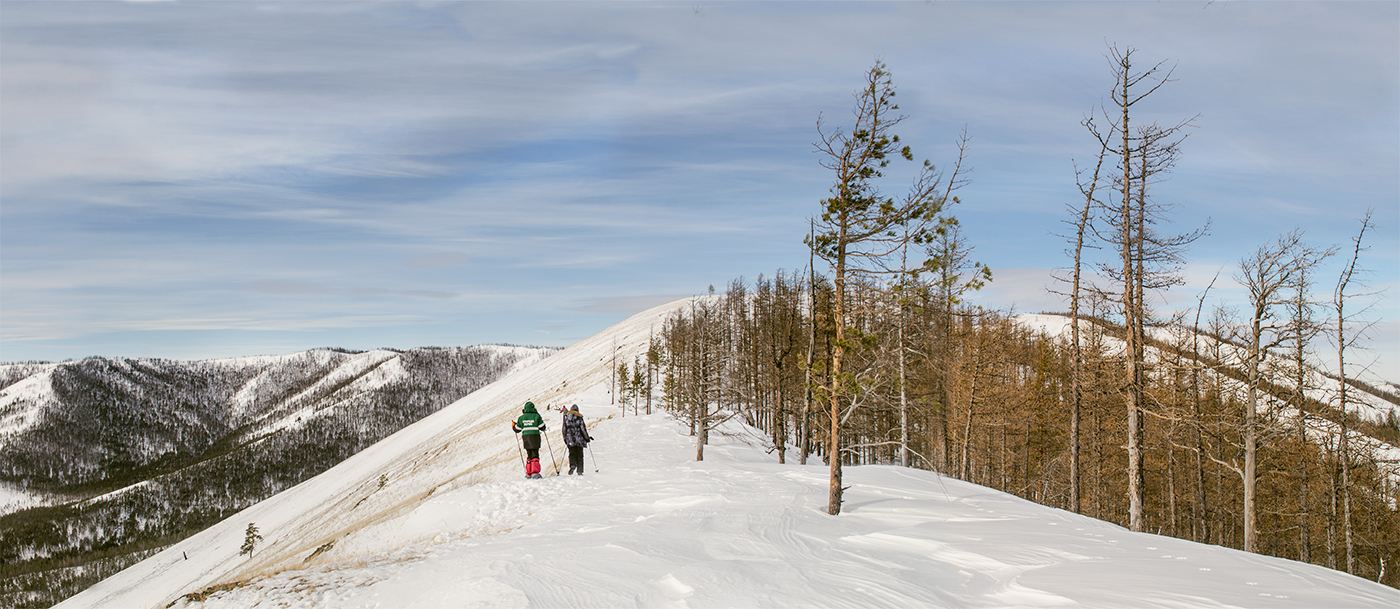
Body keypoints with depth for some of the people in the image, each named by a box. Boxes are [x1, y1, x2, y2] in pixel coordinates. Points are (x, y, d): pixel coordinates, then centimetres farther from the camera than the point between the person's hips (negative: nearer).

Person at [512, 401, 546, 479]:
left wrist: (513, 425, 33)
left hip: (525, 437, 3)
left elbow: (517, 430, 12)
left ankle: (528, 473, 12)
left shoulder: (521, 418, 6)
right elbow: (542, 428, 2)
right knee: (535, 455, -3)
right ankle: (535, 472, -17)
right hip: (535, 436, -3)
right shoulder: (537, 416, -1)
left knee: (528, 455, 13)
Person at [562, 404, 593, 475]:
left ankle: (572, 465, -20)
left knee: (572, 454, 7)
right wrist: (587, 438, 4)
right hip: (579, 439, -1)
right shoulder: (579, 417, -4)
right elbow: (583, 428, -6)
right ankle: (580, 471, 4)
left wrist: (565, 439, 19)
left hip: (570, 440, 1)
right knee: (579, 455, 6)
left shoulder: (566, 417, 4)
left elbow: (564, 429, 8)